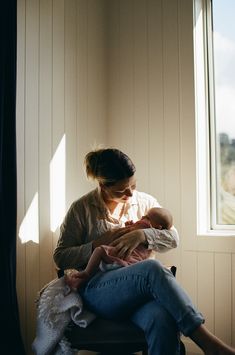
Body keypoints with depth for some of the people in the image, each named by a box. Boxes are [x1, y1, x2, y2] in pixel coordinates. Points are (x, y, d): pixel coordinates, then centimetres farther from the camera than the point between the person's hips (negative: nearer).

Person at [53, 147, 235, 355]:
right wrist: (99, 244, -9)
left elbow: (173, 238, 8)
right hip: (98, 291, -2)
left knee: (164, 320, -38)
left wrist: (141, 235, -11)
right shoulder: (81, 209, 6)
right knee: (152, 268, -36)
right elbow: (60, 257, 5)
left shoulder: (145, 202, 15)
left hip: (139, 290, 3)